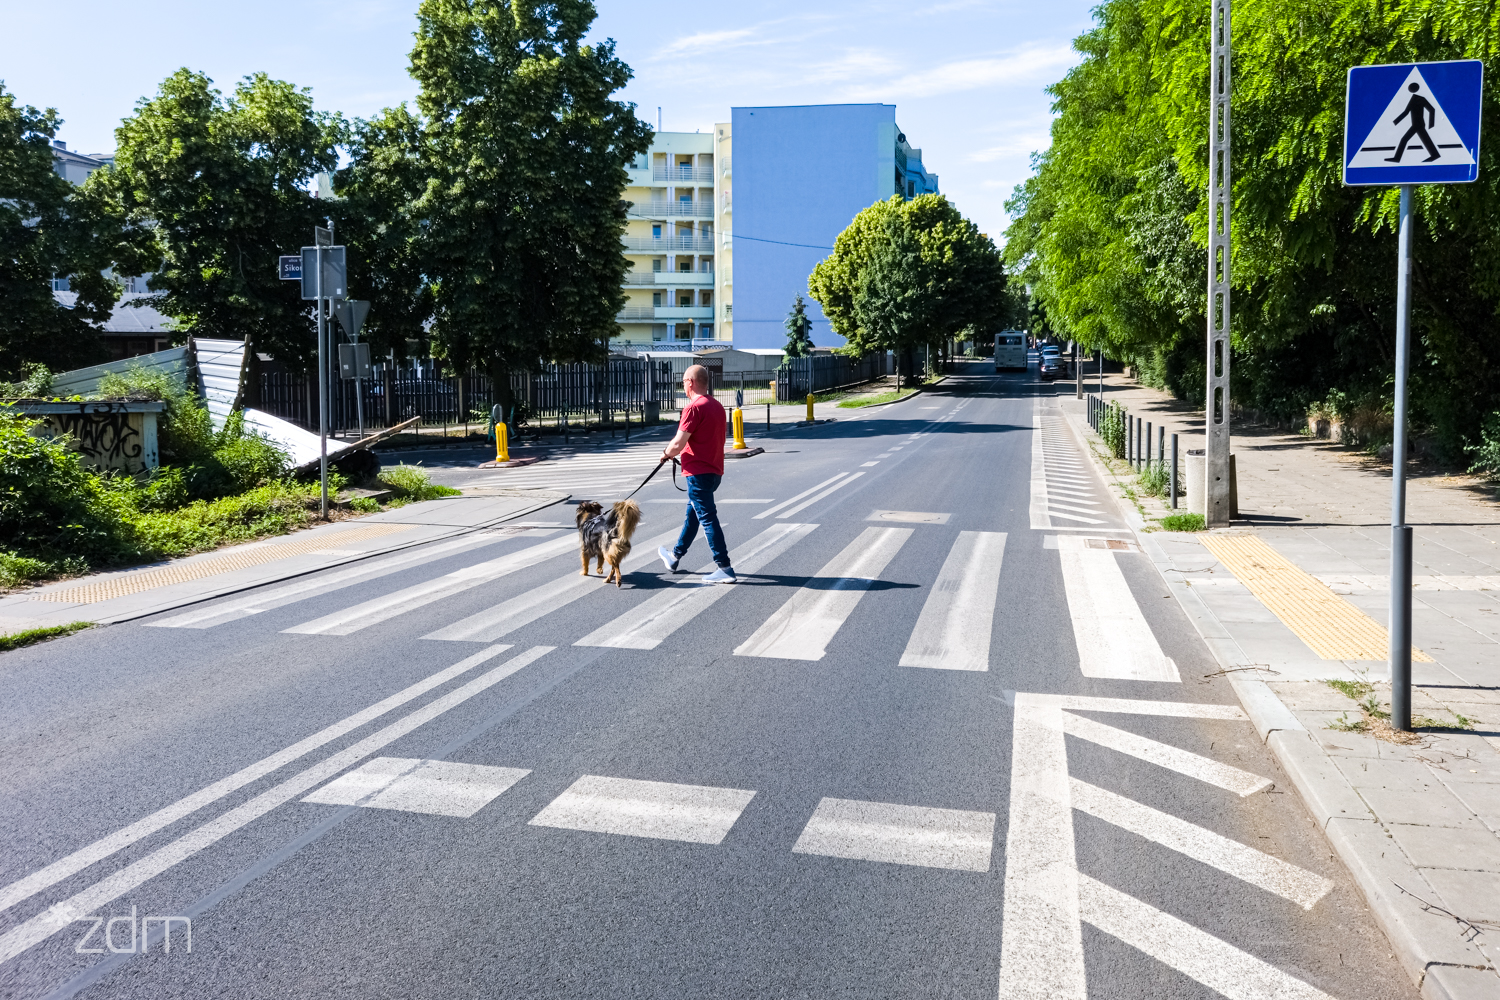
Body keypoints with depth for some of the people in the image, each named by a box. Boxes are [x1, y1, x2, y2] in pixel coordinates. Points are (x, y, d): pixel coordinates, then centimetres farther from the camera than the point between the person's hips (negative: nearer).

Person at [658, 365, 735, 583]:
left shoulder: (694, 408, -17)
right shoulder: (717, 406, 11)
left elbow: (678, 444, -21)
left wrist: (667, 453, 2)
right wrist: (674, 452, 18)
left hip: (698, 472, -9)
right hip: (714, 470, 10)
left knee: (707, 518, -6)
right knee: (692, 514, 21)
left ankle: (724, 568, -6)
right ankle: (675, 556, 36)